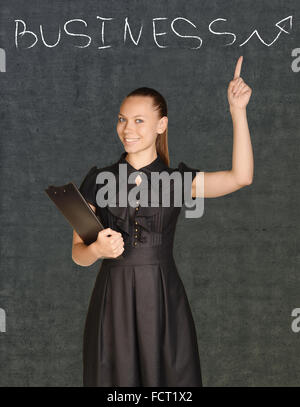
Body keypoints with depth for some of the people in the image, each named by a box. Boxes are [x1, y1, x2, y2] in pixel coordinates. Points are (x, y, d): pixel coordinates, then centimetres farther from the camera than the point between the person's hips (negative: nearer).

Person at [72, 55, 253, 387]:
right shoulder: (98, 181, 4)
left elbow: (240, 177, -14)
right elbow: (78, 253, 5)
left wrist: (238, 111, -16)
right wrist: (97, 250, -18)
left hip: (163, 300, 0)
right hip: (112, 300, 1)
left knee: (166, 377, 6)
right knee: (116, 376, 8)